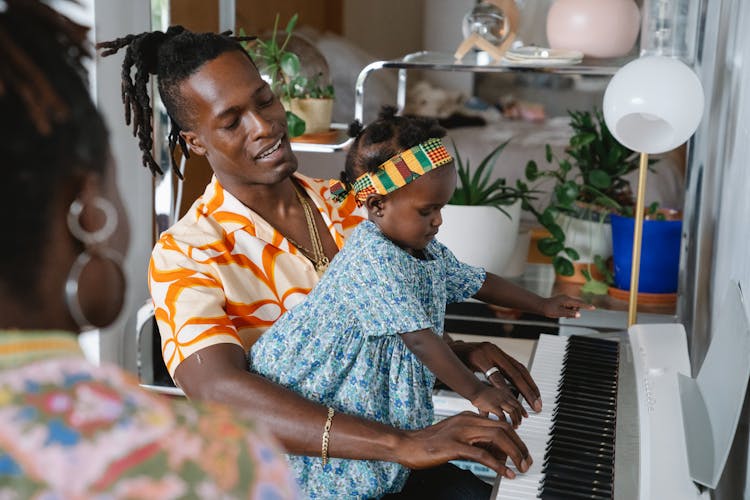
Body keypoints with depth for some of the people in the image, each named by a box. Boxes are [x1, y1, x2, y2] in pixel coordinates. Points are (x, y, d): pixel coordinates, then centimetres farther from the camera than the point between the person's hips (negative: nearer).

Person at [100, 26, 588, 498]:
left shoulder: (344, 206, 5)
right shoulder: (184, 255, -14)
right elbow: (221, 394, -30)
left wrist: (462, 352, -6)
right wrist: (403, 444, -38)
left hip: (379, 453, 6)